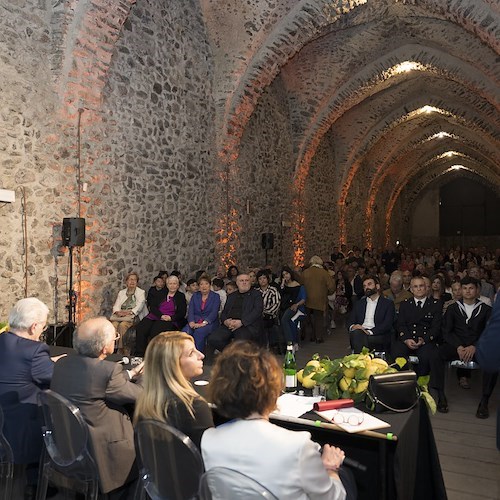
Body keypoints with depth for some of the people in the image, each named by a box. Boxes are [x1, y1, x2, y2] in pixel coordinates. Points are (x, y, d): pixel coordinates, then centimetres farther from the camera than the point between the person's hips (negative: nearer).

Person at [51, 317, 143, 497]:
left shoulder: (62, 363, -4)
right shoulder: (109, 370, -26)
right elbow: (138, 395, -10)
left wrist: (131, 373, 15)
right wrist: (144, 374, 9)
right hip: (96, 453, -7)